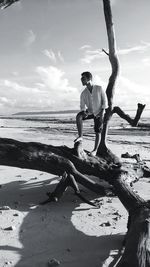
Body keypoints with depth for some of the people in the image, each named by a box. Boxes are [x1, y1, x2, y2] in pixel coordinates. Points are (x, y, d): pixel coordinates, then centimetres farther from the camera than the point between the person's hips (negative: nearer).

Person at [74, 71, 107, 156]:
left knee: (98, 132, -1)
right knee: (78, 116, -28)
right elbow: (82, 106, -6)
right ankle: (80, 136, -20)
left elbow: (104, 100, -11)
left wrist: (102, 112, -18)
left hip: (99, 113, -2)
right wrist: (84, 112, -28)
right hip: (90, 112, 2)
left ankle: (95, 150, 14)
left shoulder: (99, 88, -18)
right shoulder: (83, 93, -12)